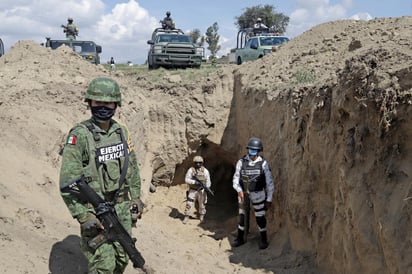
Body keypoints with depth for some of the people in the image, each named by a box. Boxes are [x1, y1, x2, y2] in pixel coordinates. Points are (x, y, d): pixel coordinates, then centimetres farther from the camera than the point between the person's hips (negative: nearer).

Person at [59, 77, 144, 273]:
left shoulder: (121, 131, 3)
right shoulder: (79, 135, -17)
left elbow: (132, 168, 14)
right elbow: (67, 181, -19)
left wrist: (136, 199, 11)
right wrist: (84, 217, -22)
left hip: (122, 209, 6)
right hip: (95, 211, -6)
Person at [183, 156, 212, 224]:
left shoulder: (205, 171, -4)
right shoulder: (190, 170, -7)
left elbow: (208, 181, -1)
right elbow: (186, 180, -11)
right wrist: (195, 182, -23)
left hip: (201, 191, 1)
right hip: (192, 190, -1)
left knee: (202, 204, 11)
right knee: (189, 204, -5)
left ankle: (202, 217, 30)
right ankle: (186, 217, 7)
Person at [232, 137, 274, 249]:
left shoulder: (263, 164, -11)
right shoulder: (241, 162, -6)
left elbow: (269, 183, -6)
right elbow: (236, 178, -6)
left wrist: (269, 199, -5)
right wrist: (239, 190, -24)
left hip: (258, 195, -2)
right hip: (243, 194, 2)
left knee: (260, 217, 6)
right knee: (242, 216, 14)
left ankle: (264, 239, 25)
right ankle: (240, 238, 31)